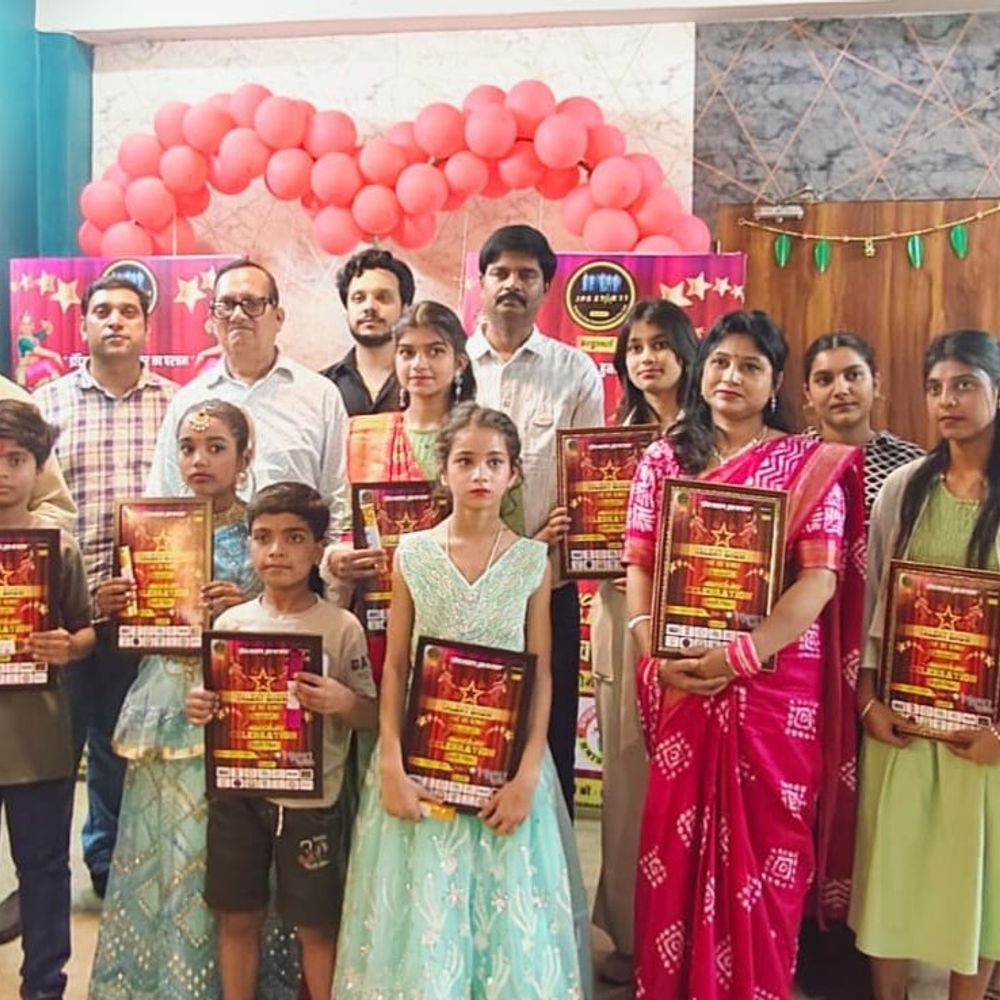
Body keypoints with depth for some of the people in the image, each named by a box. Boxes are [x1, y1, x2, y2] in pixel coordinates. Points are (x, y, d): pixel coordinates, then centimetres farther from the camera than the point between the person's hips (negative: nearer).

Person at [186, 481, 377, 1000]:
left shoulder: (341, 626, -8)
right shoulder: (231, 622, 2)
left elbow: (372, 714, -3)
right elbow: (215, 700, 12)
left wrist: (344, 702, -24)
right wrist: (198, 706, -10)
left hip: (312, 797, -3)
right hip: (237, 790, 3)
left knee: (316, 926, 9)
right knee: (237, 918, 15)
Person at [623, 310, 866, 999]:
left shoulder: (811, 464, 2)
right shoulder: (663, 458, 9)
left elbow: (821, 577, -8)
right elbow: (638, 564, 6)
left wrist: (741, 656, -18)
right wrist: (652, 649, -10)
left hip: (774, 681, -2)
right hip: (680, 679, 2)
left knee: (762, 844, 7)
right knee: (674, 842, 9)